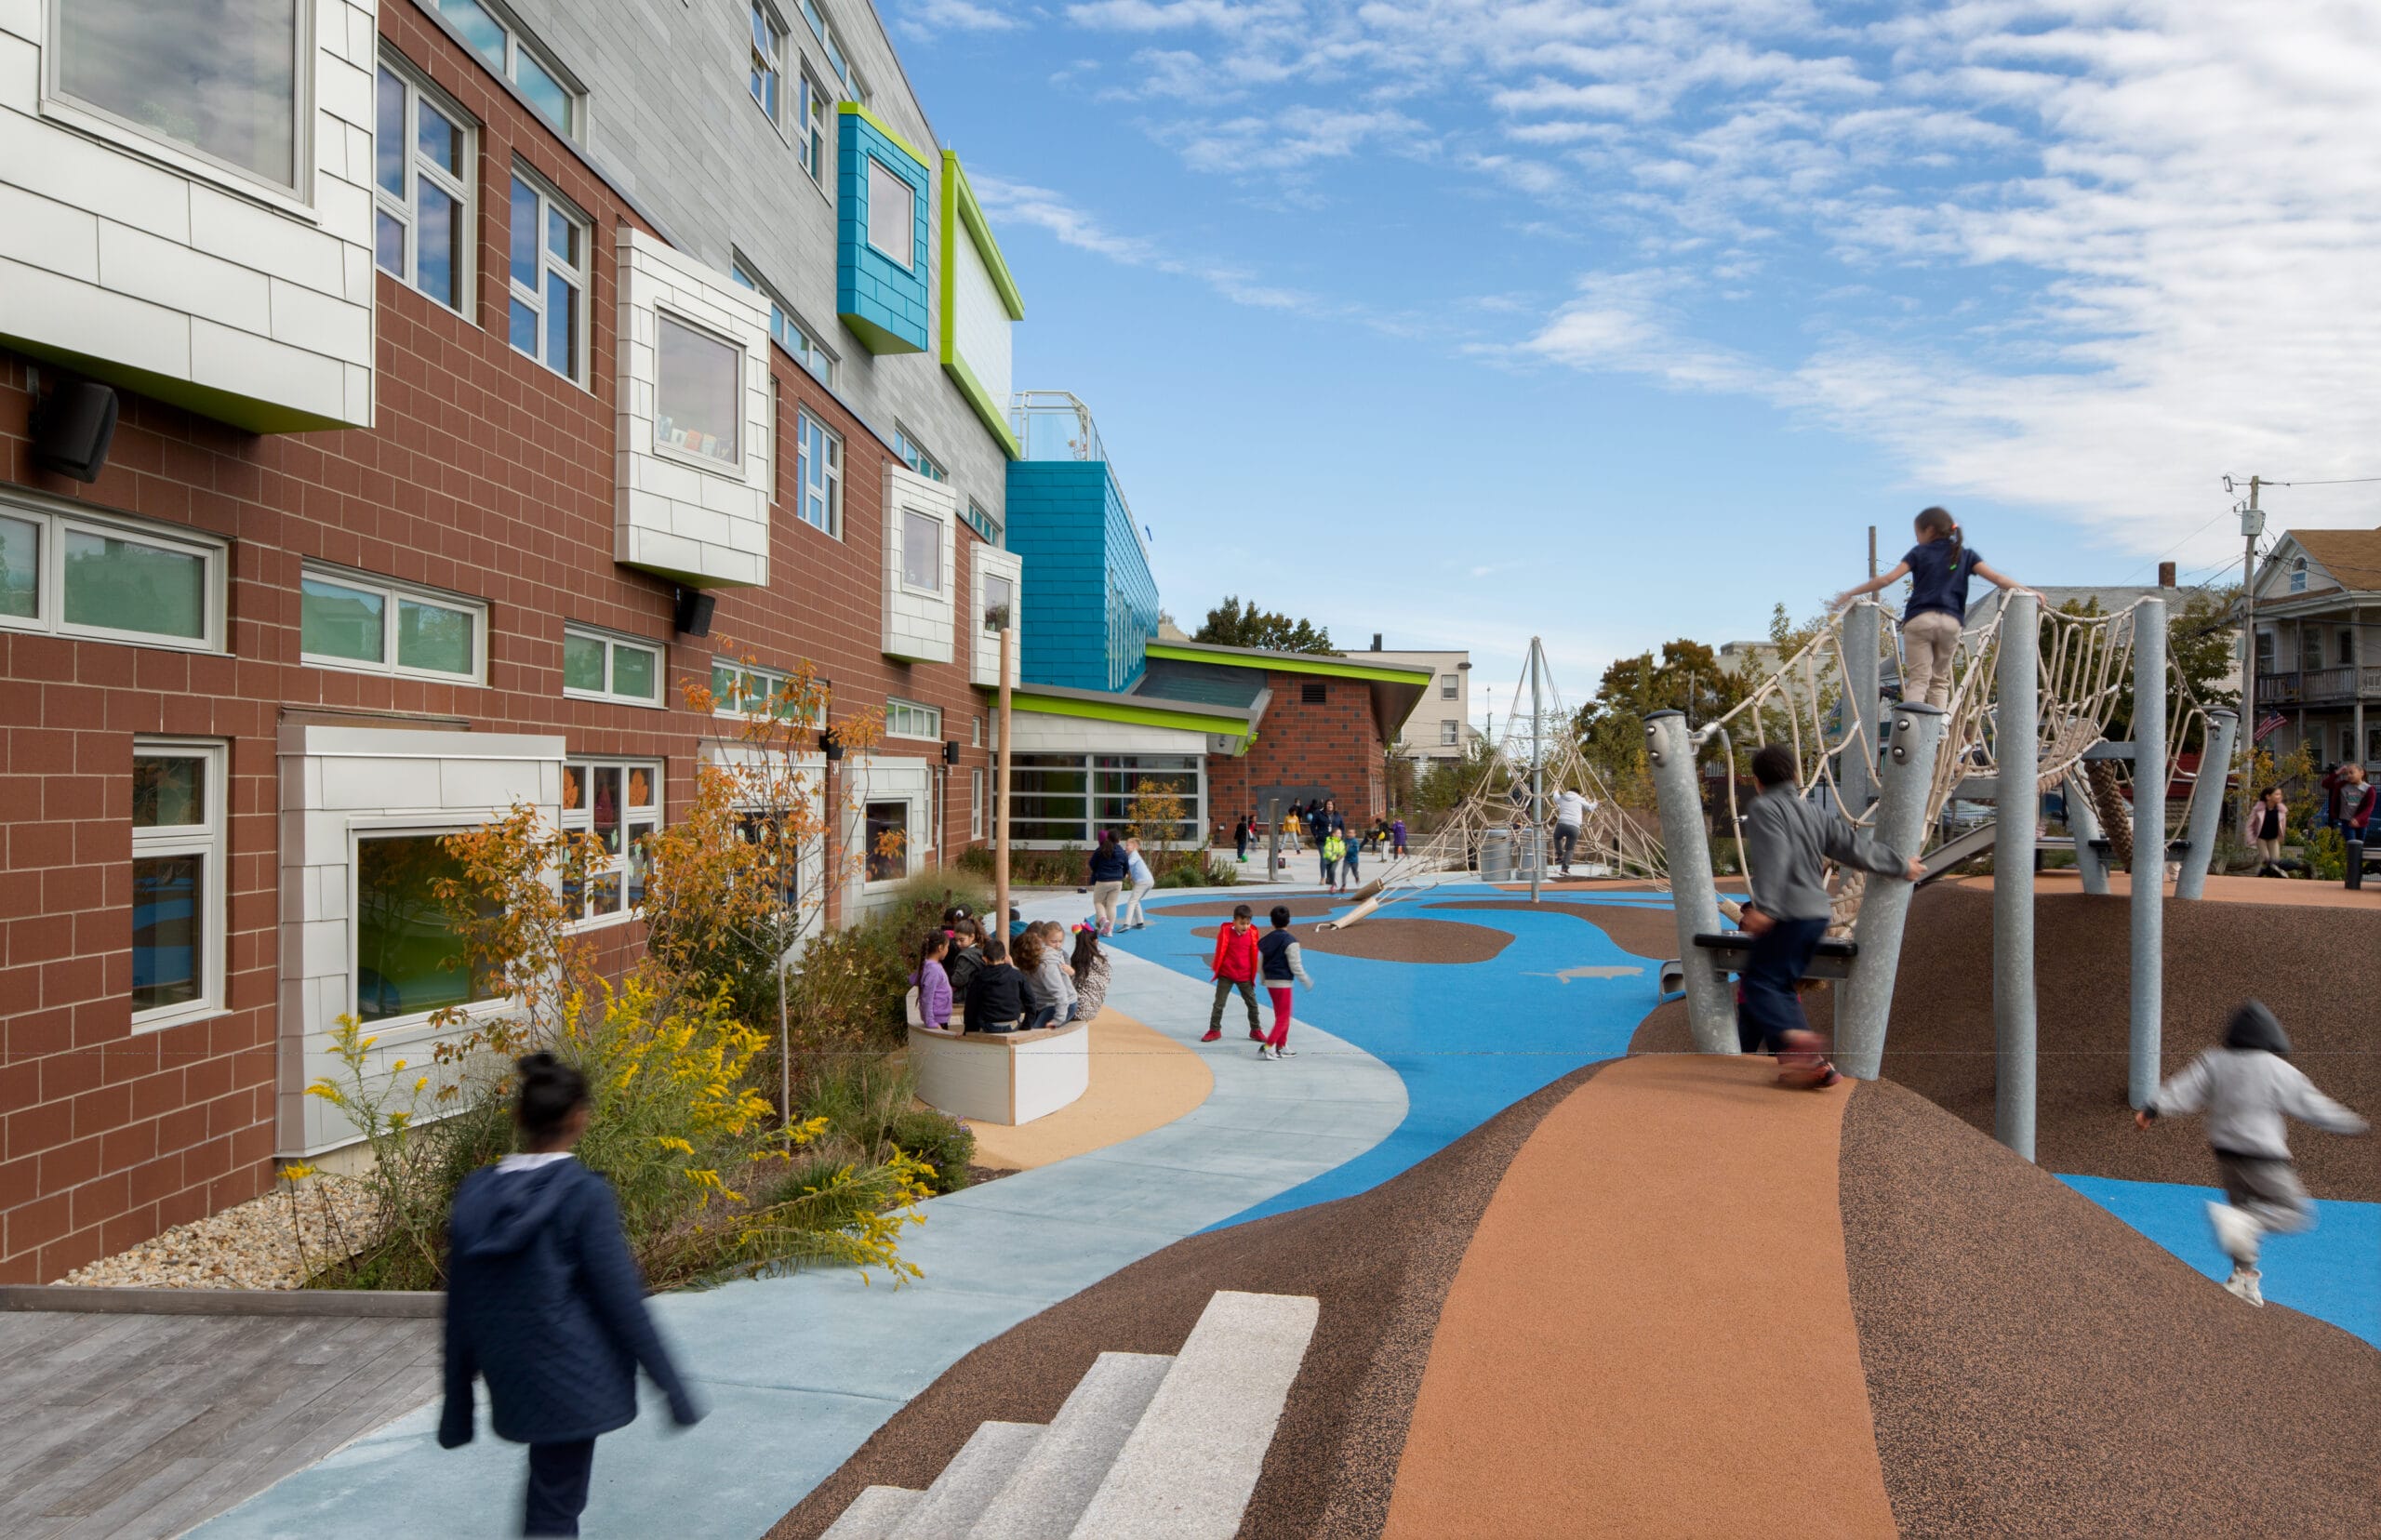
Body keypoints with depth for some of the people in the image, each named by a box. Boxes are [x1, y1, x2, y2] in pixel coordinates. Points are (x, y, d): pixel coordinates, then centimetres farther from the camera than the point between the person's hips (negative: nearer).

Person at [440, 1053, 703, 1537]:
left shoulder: (474, 1193, -2)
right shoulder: (585, 1194, -17)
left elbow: (459, 1308, 4)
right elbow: (624, 1301, -15)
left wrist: (457, 1406, 14)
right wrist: (673, 1389, -7)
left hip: (511, 1386, 5)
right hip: (571, 1382, -5)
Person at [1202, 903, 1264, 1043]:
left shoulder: (1252, 934, -4)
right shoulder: (1226, 933, -10)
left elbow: (1254, 955, 7)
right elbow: (1220, 952, -1)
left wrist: (1253, 975, 11)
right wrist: (1215, 967, 4)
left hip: (1245, 976, 2)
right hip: (1226, 975, -2)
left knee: (1253, 1003, 9)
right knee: (1219, 1004, 3)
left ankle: (1255, 1030, 24)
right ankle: (1214, 1030, 14)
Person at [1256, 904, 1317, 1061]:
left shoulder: (1266, 940, 7)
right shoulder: (1290, 942, -14)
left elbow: (1260, 963, 11)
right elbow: (1295, 966, -15)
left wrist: (1264, 980, 24)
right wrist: (1307, 982, -3)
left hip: (1270, 982, 7)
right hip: (1283, 983, -7)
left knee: (1282, 1016, 19)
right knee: (1283, 1018, -1)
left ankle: (1282, 1047, 25)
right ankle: (1268, 1047, -9)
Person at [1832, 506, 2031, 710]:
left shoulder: (1919, 553, 8)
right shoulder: (1965, 554, 15)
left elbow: (1887, 579, -1)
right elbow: (1995, 577, 5)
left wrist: (1851, 593, 1)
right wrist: (2026, 591, 8)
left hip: (1919, 619, -2)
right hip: (1951, 622, 2)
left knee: (1917, 680, -4)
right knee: (1940, 680, 15)